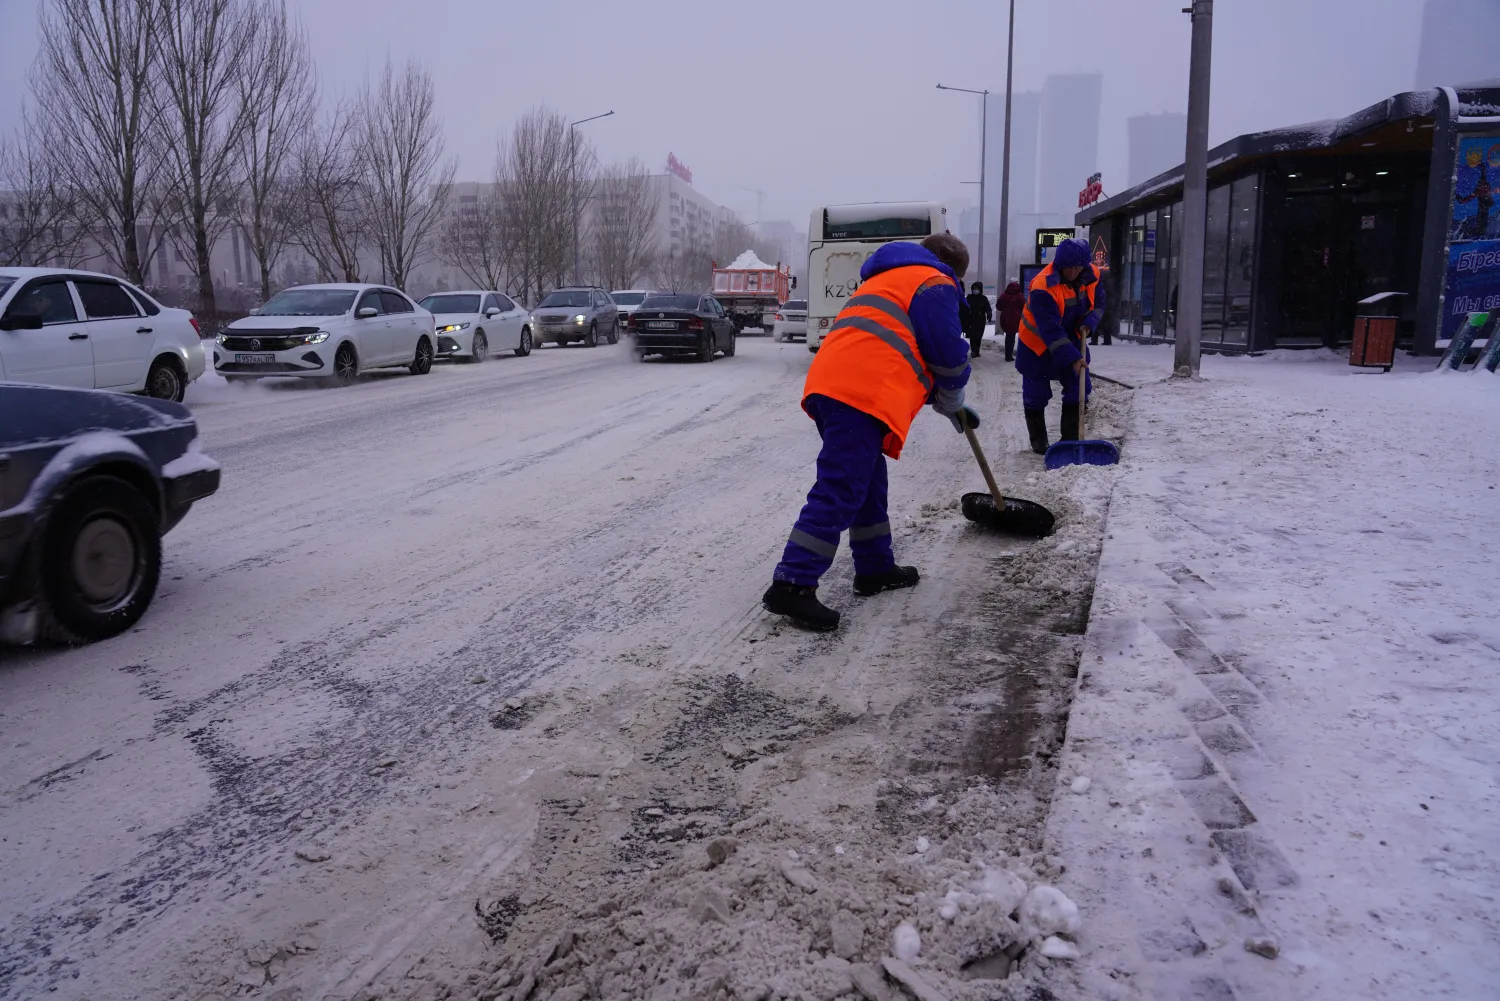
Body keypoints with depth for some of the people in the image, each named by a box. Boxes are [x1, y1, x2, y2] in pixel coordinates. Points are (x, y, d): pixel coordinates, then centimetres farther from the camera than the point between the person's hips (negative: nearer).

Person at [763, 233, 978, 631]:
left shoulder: (888, 280, 36)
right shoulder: (935, 284, 7)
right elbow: (948, 356, 1)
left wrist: (946, 404, 40)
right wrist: (953, 404, 21)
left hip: (831, 384, 10)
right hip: (861, 394, -10)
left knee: (867, 480, 20)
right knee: (840, 491, -13)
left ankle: (874, 568, 28)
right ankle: (792, 586, -17)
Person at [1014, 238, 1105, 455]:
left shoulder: (1091, 276, -12)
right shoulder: (1043, 287, -33)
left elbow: (1098, 302, 6)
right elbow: (1050, 330, -34)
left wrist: (1088, 323, -15)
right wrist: (1072, 358, -36)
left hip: (1071, 339, 6)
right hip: (1038, 343, -5)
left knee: (1079, 389, 2)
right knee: (1036, 395, 1)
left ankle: (1070, 440, 12)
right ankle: (1039, 442, 17)